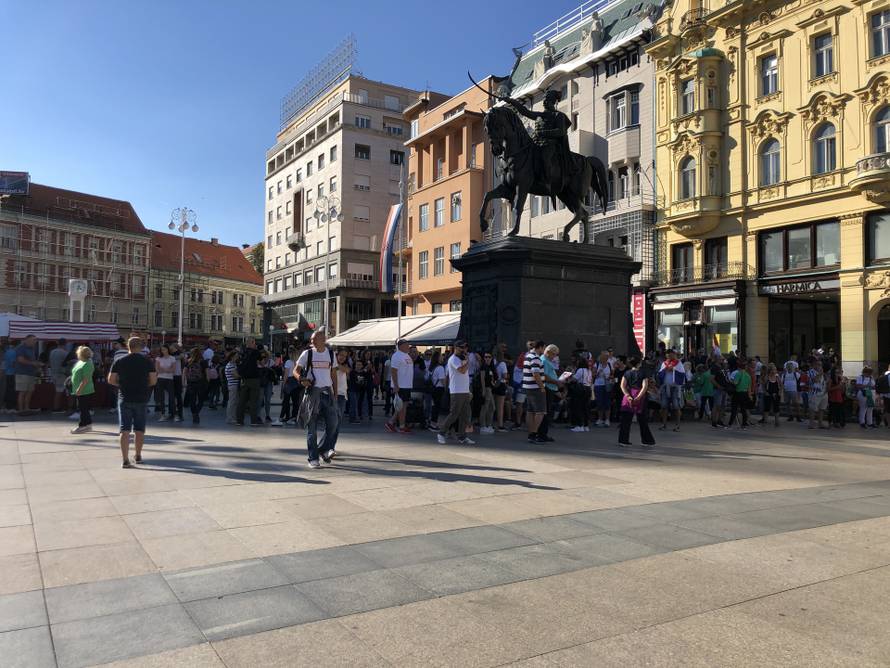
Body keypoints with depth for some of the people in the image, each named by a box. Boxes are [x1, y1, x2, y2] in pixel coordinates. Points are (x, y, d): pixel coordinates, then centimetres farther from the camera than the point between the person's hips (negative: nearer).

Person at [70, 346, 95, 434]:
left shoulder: (87, 364, -17)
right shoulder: (80, 362, 14)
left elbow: (86, 379, -22)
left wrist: (79, 389, -24)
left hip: (84, 391, -10)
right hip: (78, 390, 10)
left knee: (83, 409, -4)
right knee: (84, 409, 14)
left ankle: (82, 426, 1)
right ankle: (88, 425, 21)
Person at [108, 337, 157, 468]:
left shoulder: (120, 361, -1)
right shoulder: (147, 361, -2)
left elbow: (111, 380, -3)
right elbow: (153, 381, -5)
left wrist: (121, 385, 14)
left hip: (124, 398, 0)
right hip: (141, 399, 0)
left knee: (125, 430, 0)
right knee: (139, 429, 13)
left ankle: (125, 460, -6)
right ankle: (138, 456, 25)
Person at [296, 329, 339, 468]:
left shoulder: (330, 353, 8)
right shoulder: (307, 353, 0)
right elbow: (296, 370, 4)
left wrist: (335, 393, 10)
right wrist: (301, 379, -18)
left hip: (327, 390, 3)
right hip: (313, 390, -3)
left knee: (334, 421, -6)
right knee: (312, 425, 0)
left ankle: (325, 449, 11)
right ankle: (313, 458, 6)